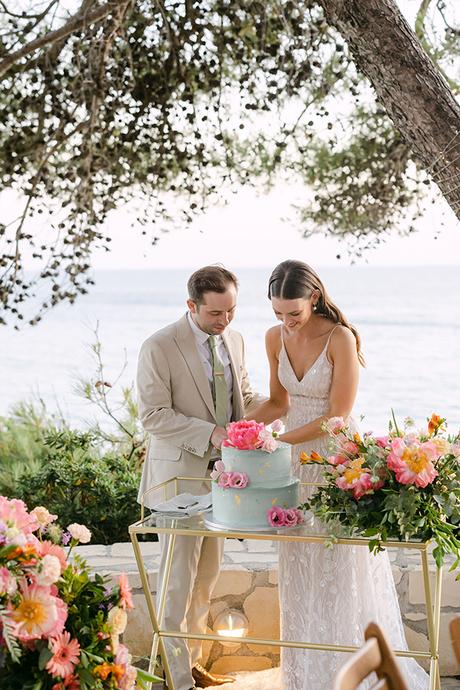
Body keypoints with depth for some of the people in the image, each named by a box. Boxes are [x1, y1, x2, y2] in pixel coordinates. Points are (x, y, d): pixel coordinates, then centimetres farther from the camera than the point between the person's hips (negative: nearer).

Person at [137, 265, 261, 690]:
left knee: (207, 576, 16)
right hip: (181, 475, -7)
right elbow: (153, 415, -17)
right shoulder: (159, 347, -14)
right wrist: (211, 433, -25)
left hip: (223, 474, 7)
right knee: (179, 580, 1)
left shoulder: (234, 341, 7)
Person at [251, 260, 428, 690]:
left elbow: (337, 415, -19)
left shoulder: (340, 338, -19)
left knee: (341, 570, 4)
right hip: (296, 460, 6)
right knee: (300, 570, 13)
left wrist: (276, 442, -20)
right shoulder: (275, 338, -1)